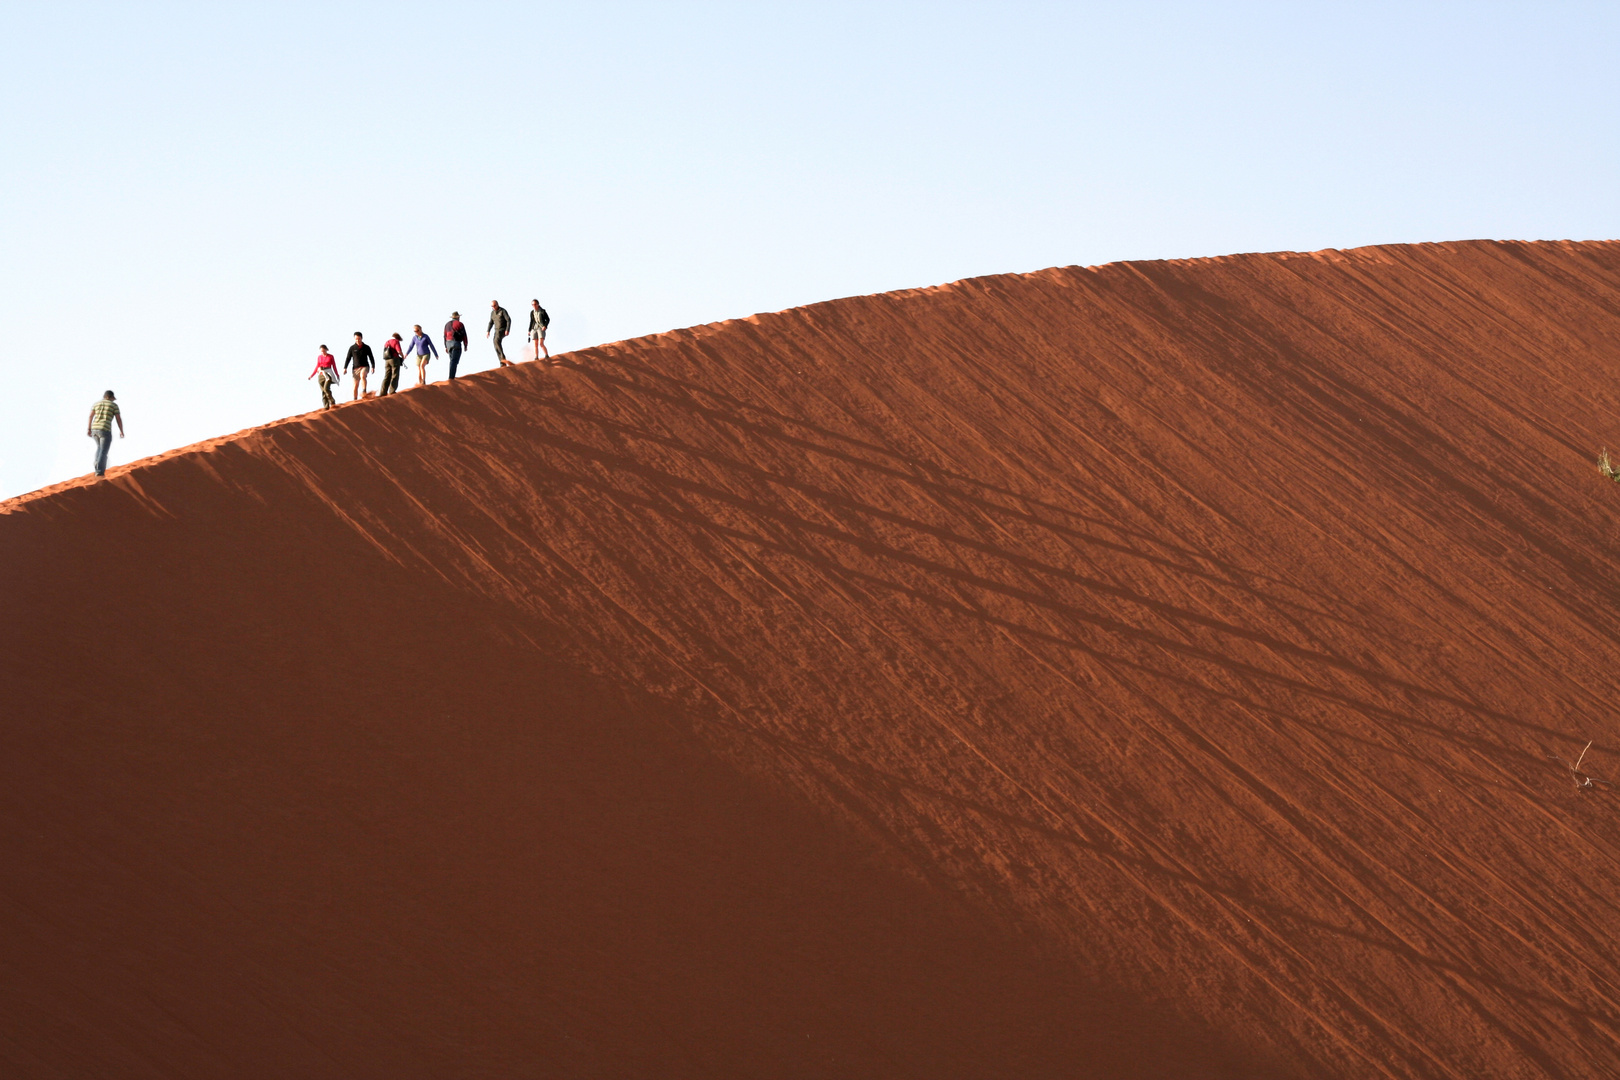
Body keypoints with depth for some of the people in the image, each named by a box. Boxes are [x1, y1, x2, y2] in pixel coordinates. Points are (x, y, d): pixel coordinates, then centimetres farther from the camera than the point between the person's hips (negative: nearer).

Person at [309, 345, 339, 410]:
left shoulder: (331, 357, 2)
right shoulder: (319, 357, 10)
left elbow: (334, 366, 6)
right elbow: (317, 367, 14)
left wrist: (337, 375, 3)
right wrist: (311, 375, 10)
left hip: (328, 374, -4)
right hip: (321, 375, 4)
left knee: (326, 388, -22)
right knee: (323, 391, -2)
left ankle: (332, 402, -7)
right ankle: (326, 406, -2)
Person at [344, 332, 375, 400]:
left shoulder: (366, 347, 6)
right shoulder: (352, 348, 6)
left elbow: (371, 358, 9)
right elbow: (348, 358, 6)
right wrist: (345, 368, -2)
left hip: (365, 367, -1)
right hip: (356, 368, 1)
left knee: (363, 376, -32)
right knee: (356, 385, -2)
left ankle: (364, 392, -41)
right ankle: (355, 399, 5)